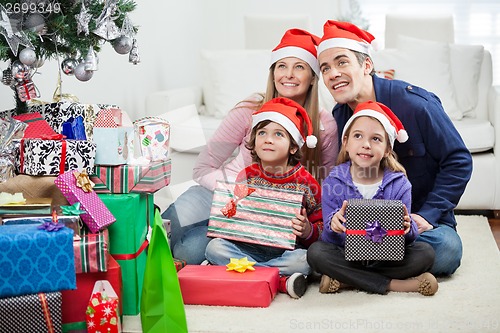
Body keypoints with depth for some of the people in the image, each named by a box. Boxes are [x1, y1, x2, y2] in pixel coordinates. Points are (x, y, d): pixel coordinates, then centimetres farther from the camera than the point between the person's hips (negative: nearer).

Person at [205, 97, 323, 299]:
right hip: (249, 247, 3)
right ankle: (281, 280, -29)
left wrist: (308, 231, -19)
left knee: (306, 260, -33)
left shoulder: (305, 182, -1)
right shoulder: (246, 177, 5)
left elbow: (321, 226, 2)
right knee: (214, 247, -23)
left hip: (287, 250, -2)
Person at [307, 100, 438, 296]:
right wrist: (333, 226, -34)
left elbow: (408, 235, -8)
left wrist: (407, 229, -32)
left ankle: (344, 280, -23)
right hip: (346, 256, 0)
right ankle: (392, 284, -25)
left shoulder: (399, 185, -6)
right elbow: (331, 238, -10)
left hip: (387, 258, 1)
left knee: (425, 253, -23)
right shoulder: (333, 183, -6)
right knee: (316, 252, -28)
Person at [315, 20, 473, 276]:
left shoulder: (414, 104, -14)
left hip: (421, 220, -2)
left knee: (446, 249, -35)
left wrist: (426, 214, -16)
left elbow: (458, 161, -10)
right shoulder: (338, 117, 0)